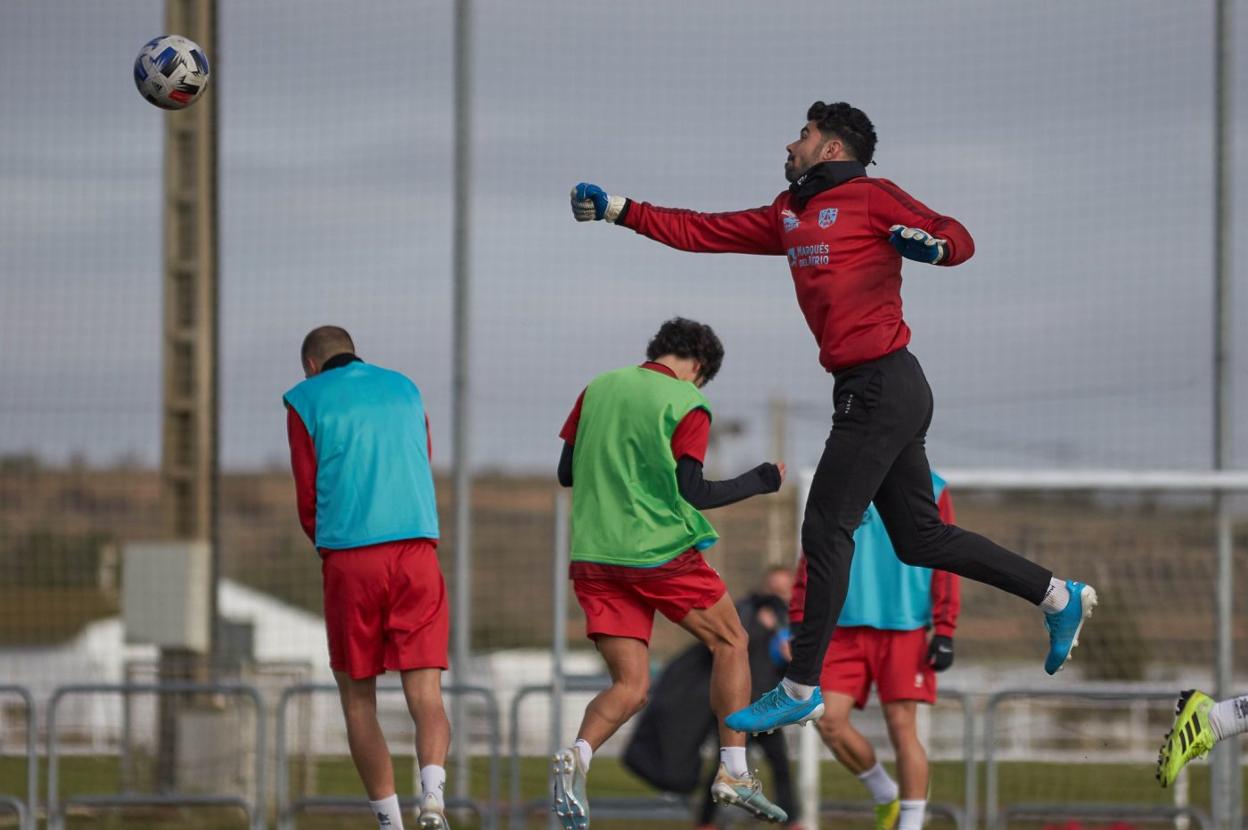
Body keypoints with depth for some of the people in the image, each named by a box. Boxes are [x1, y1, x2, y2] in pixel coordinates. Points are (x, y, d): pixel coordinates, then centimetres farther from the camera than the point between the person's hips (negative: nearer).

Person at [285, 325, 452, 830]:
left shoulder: (306, 401, 6)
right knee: (425, 697, -3)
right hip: (417, 547, 2)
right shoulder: (405, 390, 18)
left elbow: (308, 499, 5)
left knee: (357, 697, 11)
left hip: (349, 559, -2)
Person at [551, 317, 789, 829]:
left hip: (594, 557, 5)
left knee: (629, 687, 6)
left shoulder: (597, 389, 11)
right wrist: (758, 483, 3)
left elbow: (567, 472, 14)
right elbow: (691, 492, -10)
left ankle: (577, 758, -23)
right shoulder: (687, 404, -4)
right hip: (662, 555, -5)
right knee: (730, 643, 16)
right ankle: (733, 771, 9)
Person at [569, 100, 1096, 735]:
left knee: (826, 530, -6)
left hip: (880, 385, -9)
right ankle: (1059, 596, 17)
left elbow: (959, 239, -10)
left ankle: (801, 689, -2)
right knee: (919, 538, 11)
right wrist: (620, 210, 16)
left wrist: (931, 244, -32)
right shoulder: (788, 215, 19)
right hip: (874, 390, 9)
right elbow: (700, 233, 20)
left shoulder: (872, 197, -5)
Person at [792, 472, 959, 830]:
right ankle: (885, 795, 15)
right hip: (846, 626, 3)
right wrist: (800, 620, 3)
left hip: (906, 629, -3)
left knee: (902, 727, -6)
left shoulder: (929, 489, 5)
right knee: (829, 721, -7)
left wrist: (944, 631, -7)